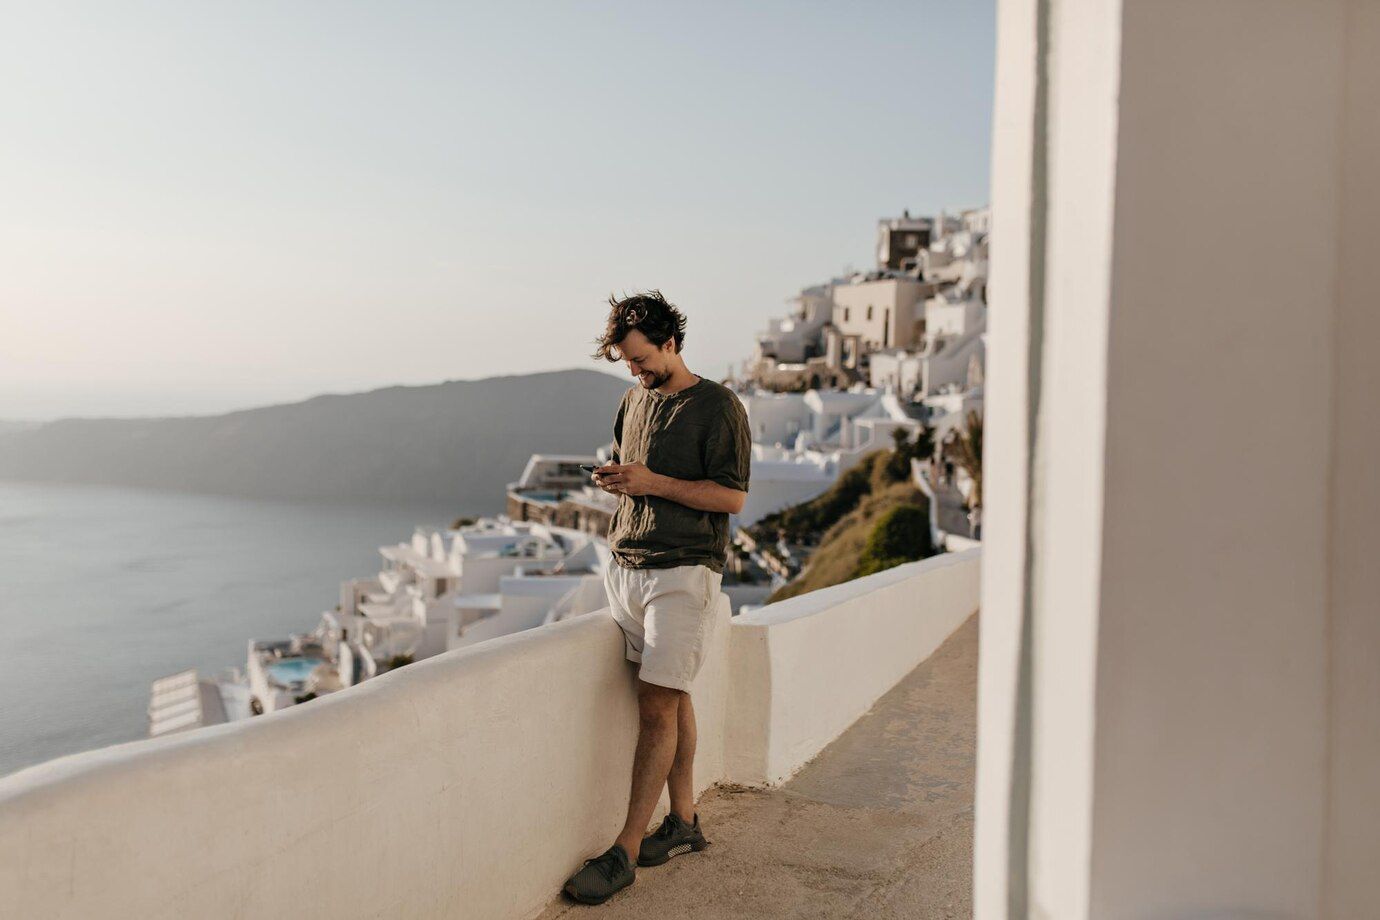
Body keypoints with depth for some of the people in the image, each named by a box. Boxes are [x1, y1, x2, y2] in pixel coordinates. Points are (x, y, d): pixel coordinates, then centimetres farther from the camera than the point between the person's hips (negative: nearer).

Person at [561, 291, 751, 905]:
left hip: (683, 572, -6)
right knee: (671, 697, 12)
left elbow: (732, 497, -10)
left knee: (657, 706, -7)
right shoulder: (634, 401, 16)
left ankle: (624, 852, -3)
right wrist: (613, 480, 6)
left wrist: (654, 483, -15)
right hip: (627, 567, 6)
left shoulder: (718, 406, -6)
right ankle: (683, 822, 23)